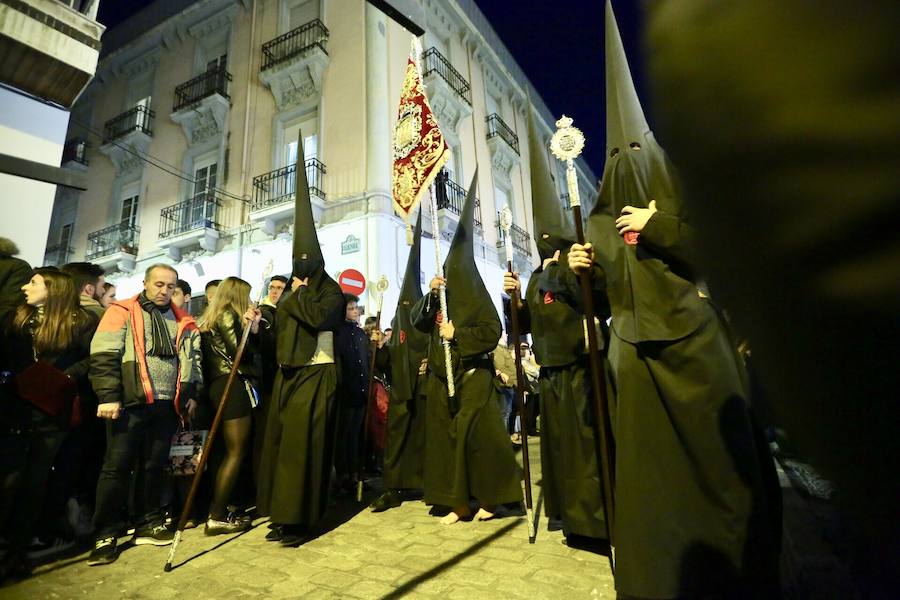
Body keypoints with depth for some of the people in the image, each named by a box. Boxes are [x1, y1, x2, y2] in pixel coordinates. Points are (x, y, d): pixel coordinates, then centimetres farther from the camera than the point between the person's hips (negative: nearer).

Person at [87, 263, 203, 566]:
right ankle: (106, 534, 13)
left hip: (167, 404, 4)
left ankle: (148, 524, 23)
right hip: (130, 402, -4)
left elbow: (192, 358, 17)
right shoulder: (122, 312, 1)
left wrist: (190, 393, 10)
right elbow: (103, 356, -6)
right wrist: (108, 396, -12)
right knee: (117, 466, 1)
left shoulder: (181, 320, 14)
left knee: (154, 466, 11)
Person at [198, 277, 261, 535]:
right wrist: (250, 326, -8)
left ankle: (219, 509, 20)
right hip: (234, 387, -10)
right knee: (236, 453, -5)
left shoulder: (211, 317, 20)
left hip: (220, 386, 10)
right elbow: (241, 352, -17)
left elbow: (250, 349, 16)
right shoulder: (228, 314, -8)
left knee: (230, 452, 14)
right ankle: (217, 517, -1)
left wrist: (252, 327, 6)